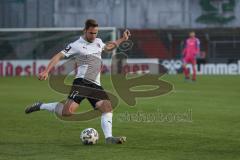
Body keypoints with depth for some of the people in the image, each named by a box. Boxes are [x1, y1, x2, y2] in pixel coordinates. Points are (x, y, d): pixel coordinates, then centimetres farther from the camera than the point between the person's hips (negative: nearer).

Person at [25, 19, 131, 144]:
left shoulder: (98, 42, 18)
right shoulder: (77, 45, -4)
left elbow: (107, 47, 42)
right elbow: (59, 56, -8)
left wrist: (122, 39, 35)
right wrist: (46, 72, -18)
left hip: (95, 85, 7)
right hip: (82, 82, -7)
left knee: (107, 107, -11)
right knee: (68, 111, -22)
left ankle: (109, 138, -15)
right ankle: (41, 106, -3)